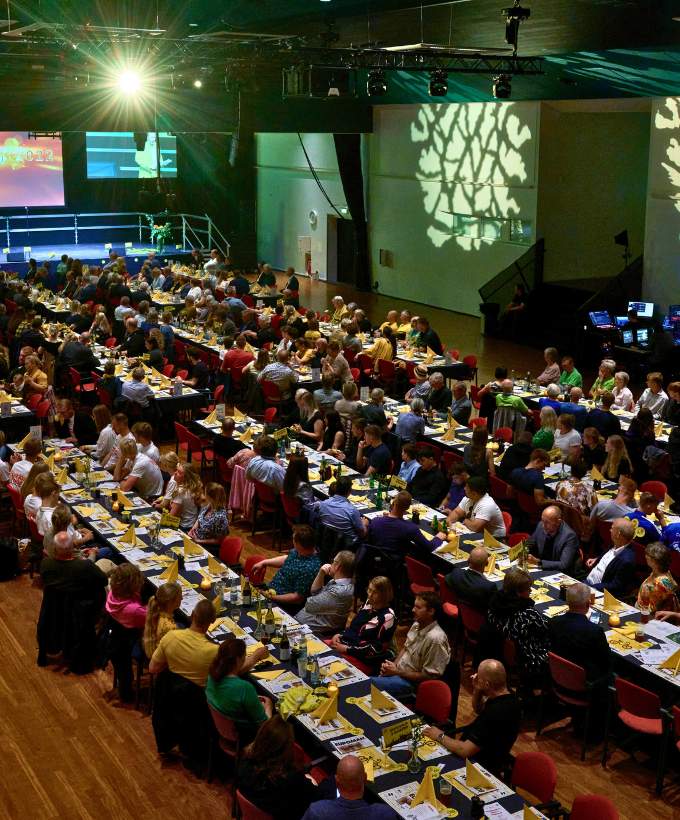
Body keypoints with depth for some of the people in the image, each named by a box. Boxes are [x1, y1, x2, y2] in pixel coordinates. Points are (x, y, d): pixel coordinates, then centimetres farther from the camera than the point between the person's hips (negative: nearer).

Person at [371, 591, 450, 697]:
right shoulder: (417, 625, 1)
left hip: (411, 681, -8)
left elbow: (428, 676, -21)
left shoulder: (435, 639, -26)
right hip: (398, 670, 8)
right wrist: (393, 665, -1)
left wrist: (397, 672, -18)